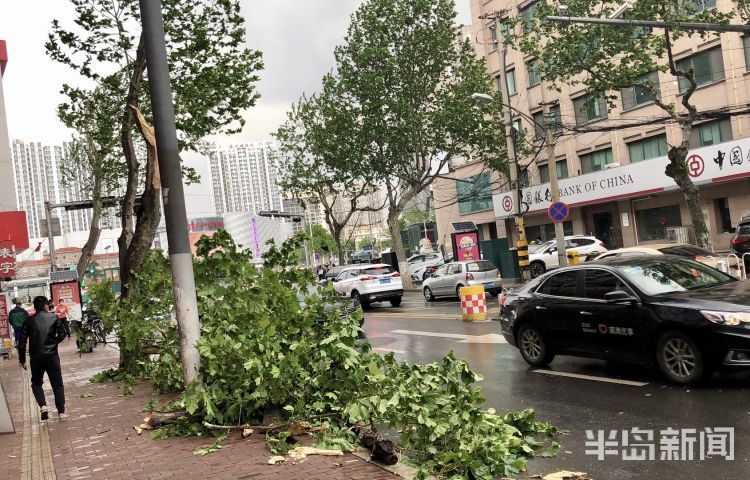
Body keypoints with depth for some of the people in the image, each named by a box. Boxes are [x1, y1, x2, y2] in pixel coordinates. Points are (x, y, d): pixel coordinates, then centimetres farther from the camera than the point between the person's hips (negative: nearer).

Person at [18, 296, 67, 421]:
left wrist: (22, 359, 8)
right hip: (52, 355, -1)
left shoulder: (29, 321, 3)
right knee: (57, 384, 7)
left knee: (36, 383, 19)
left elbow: (22, 341, 1)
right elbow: (62, 335, -3)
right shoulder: (54, 317, 1)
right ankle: (61, 412, 4)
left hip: (36, 357, 1)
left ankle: (43, 406, -2)